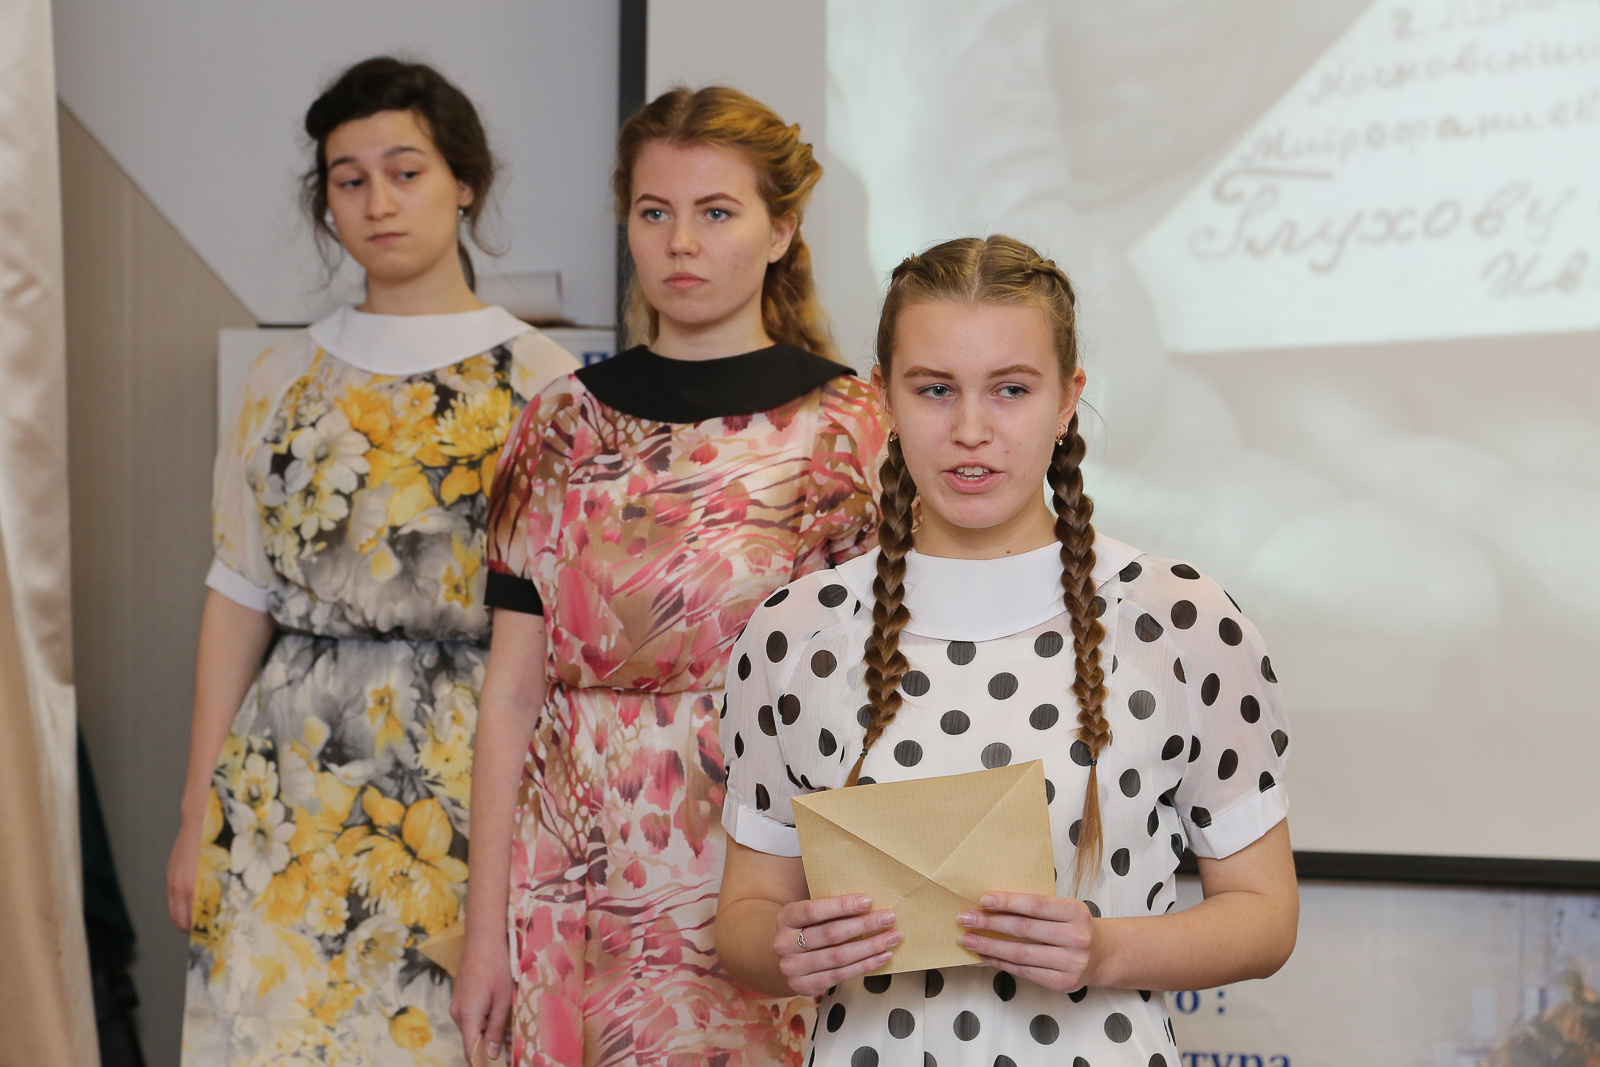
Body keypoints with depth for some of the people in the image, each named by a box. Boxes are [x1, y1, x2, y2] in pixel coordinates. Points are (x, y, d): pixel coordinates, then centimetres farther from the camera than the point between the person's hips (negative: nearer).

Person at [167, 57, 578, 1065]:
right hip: (292, 783, 3)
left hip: (471, 786, -2)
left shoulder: (539, 380, -1)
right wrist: (199, 812, 6)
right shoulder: (285, 378, 8)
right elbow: (241, 597, 9)